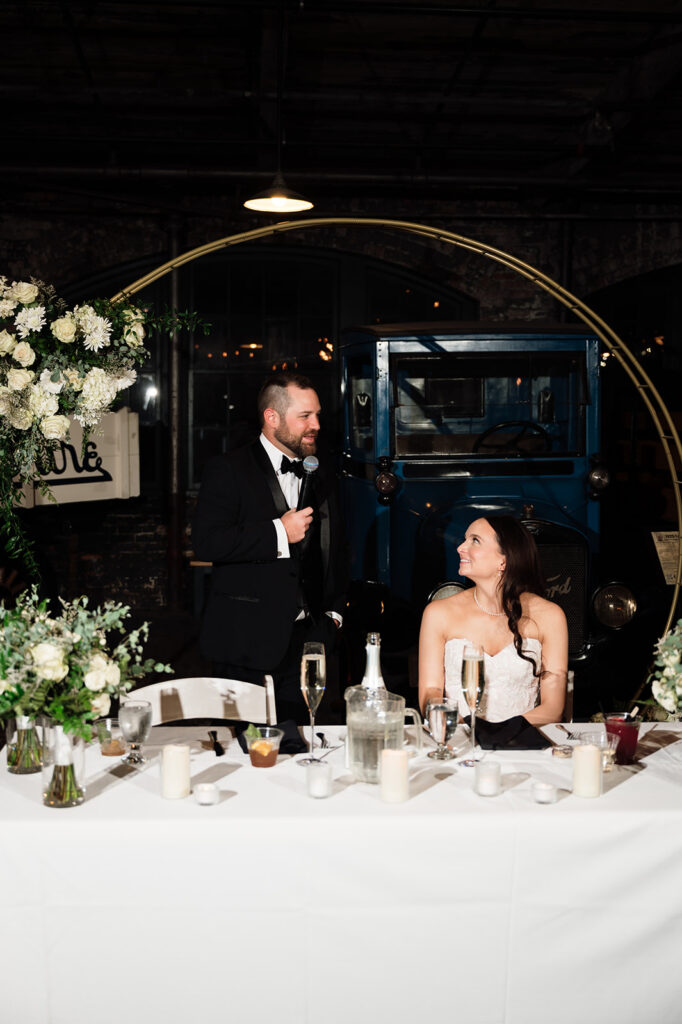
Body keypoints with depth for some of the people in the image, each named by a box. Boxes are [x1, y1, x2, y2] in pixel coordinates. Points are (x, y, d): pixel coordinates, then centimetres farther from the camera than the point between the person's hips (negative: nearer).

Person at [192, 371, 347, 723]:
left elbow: (334, 553, 26)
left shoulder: (320, 480, 16)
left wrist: (334, 612, 15)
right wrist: (278, 533, -17)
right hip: (248, 642, -5)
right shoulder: (227, 471, -3)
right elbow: (206, 543, -16)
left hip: (306, 640, 5)